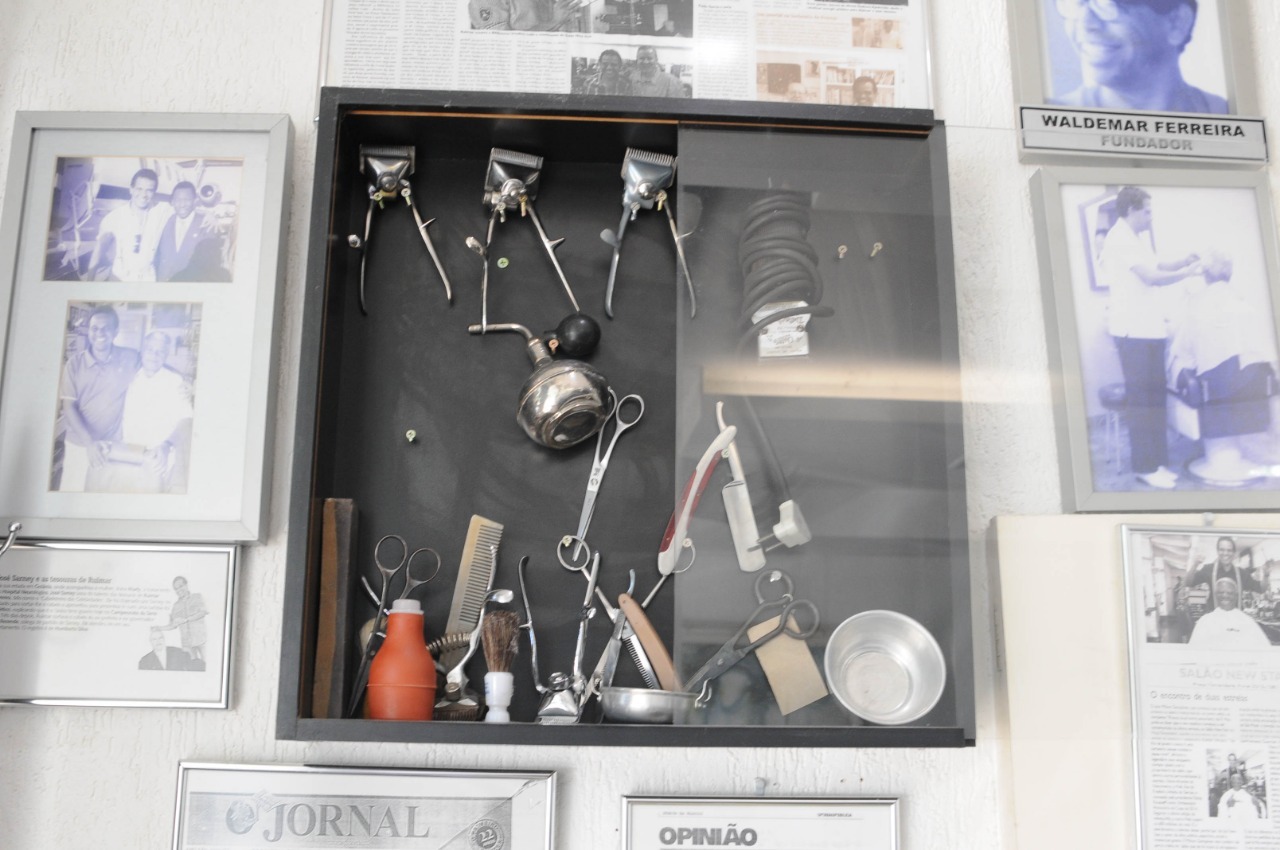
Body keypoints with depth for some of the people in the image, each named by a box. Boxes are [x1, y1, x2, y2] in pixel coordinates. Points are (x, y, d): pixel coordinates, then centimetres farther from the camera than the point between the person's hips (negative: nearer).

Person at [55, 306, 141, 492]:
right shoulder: (75, 363, -2)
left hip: (111, 447, -1)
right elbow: (68, 407, -4)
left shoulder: (130, 359, -3)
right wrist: (89, 441, -18)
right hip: (78, 445, 1)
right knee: (71, 493, 7)